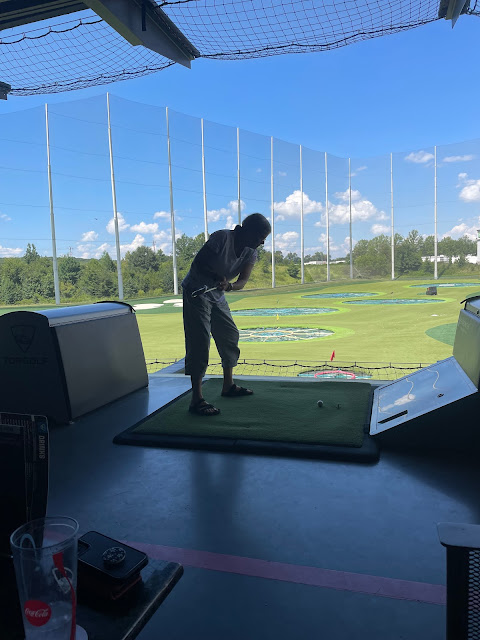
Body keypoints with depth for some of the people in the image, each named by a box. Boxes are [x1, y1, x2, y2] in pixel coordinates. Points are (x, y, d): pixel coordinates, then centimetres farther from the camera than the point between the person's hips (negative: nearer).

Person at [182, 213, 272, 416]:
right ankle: (196, 399, -12)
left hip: (217, 296, 8)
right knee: (199, 342, -14)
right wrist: (217, 278, -32)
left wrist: (229, 285, -32)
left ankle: (228, 385, 26)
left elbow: (242, 281, -11)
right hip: (196, 292, -8)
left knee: (230, 335, 10)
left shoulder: (251, 254, -2)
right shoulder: (221, 238, -22)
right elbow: (197, 263, -19)